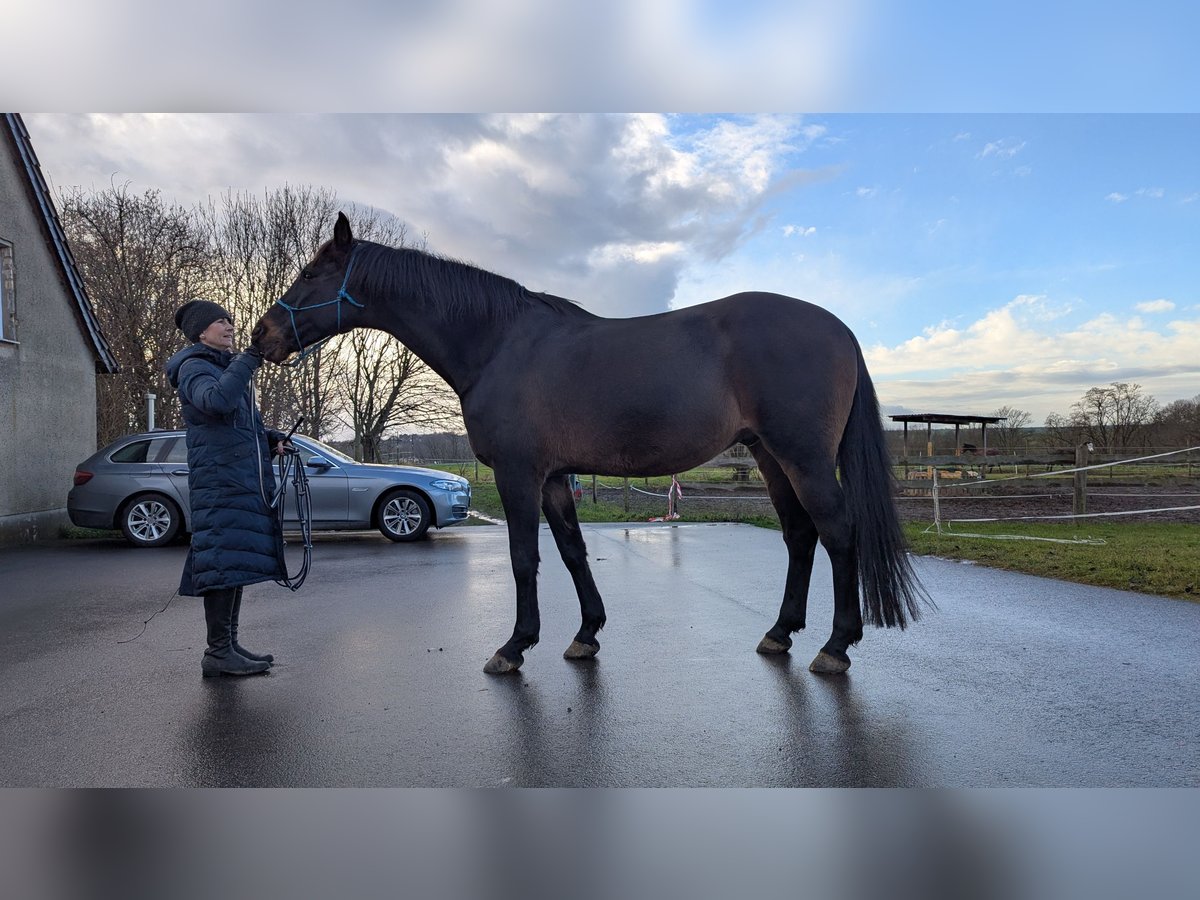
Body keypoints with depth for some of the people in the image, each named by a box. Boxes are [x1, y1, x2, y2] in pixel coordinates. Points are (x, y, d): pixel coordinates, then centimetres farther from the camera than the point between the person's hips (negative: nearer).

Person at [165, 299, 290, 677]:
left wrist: (272, 439, 13)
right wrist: (248, 360, -24)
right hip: (220, 479, -10)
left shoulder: (225, 367, 24)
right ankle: (217, 653, -8)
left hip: (245, 480, 10)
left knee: (239, 562, 10)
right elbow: (217, 401, -29)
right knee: (225, 562, -12)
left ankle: (229, 645, 17)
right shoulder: (195, 367, -5)